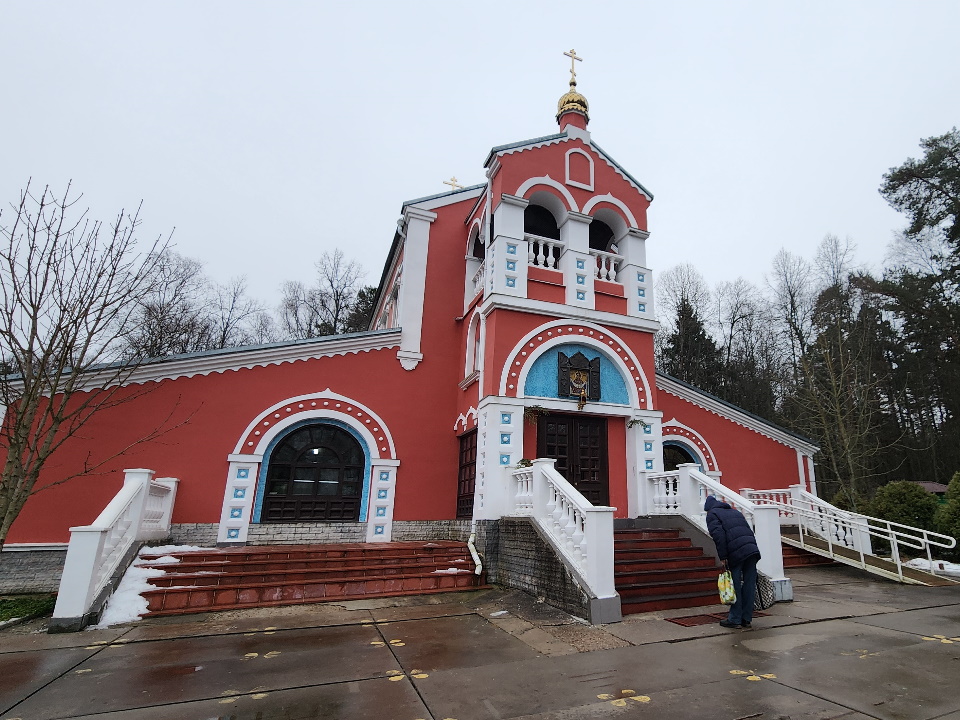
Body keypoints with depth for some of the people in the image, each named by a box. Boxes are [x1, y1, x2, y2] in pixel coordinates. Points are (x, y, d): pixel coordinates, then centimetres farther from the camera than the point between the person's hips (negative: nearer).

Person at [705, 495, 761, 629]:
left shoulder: (712, 514, 8)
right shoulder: (735, 512, 30)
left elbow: (718, 535, -7)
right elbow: (749, 531, 24)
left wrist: (723, 557, -7)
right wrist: (753, 548, 22)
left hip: (736, 553, -6)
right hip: (752, 549, 7)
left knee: (735, 586, 2)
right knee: (749, 585, 10)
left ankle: (735, 619, 8)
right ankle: (747, 619, 17)